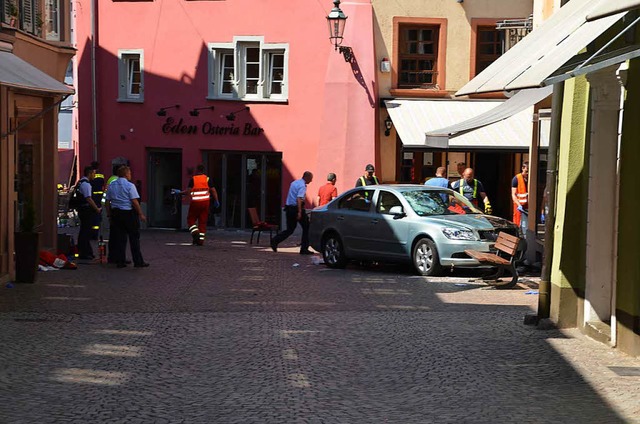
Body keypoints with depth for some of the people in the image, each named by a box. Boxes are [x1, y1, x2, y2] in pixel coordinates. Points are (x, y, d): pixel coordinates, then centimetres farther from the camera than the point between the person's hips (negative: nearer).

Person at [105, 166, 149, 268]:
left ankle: (120, 261, 7)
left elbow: (107, 201, 10)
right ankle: (138, 261, 2)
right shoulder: (130, 185, -9)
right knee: (134, 238, 1)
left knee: (119, 238, 8)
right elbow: (135, 201, -13)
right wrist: (141, 214, -8)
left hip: (116, 213, 6)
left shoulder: (111, 186, 9)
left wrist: (109, 214, 17)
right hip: (129, 213, -5)